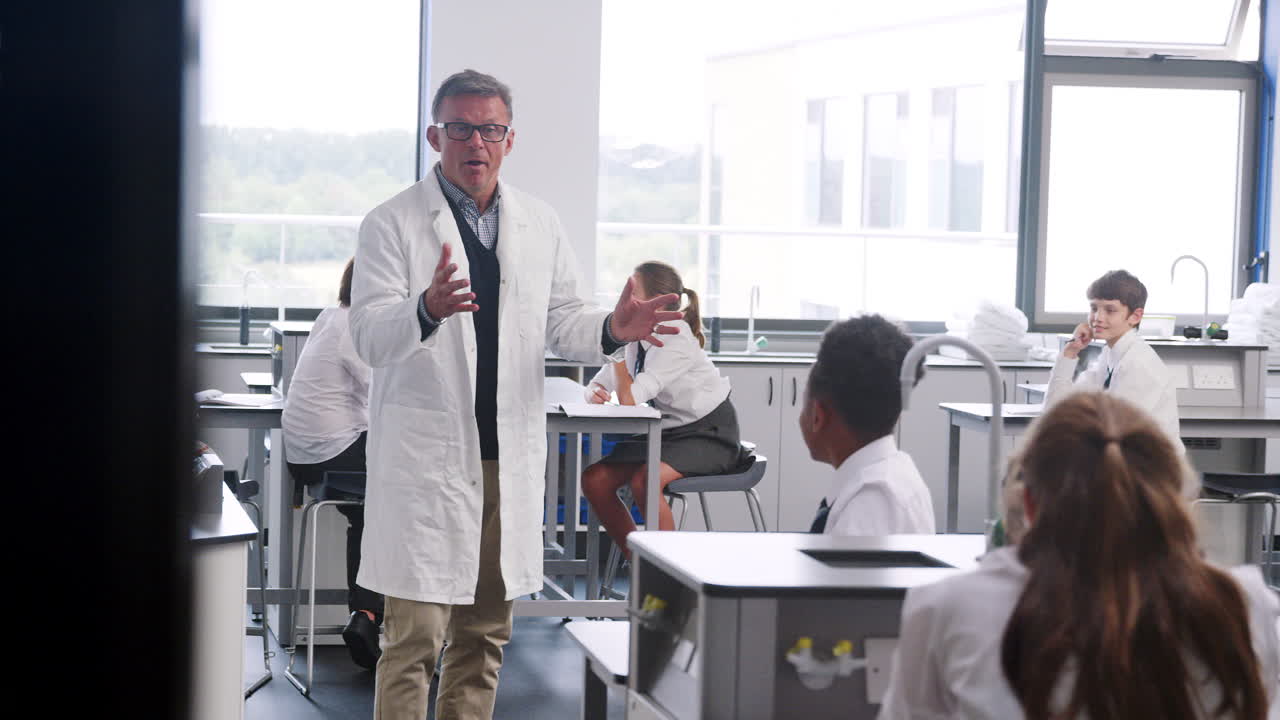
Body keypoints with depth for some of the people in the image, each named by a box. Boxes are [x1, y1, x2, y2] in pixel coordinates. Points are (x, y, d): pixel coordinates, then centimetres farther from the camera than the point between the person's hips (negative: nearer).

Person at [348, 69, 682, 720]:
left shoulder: (540, 225, 12)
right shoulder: (393, 224, -4)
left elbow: (559, 323, 17)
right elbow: (369, 336, -14)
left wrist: (610, 329, -5)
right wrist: (427, 310, -35)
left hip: (511, 457, 5)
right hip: (425, 457, -5)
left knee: (485, 633, 12)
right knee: (414, 634, -6)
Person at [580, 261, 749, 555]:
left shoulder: (675, 340, -24)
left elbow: (630, 399, -30)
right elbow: (599, 385, 7)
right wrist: (594, 393, -18)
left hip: (708, 432, -8)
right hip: (667, 430, 8)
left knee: (644, 480, -33)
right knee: (594, 479, -8)